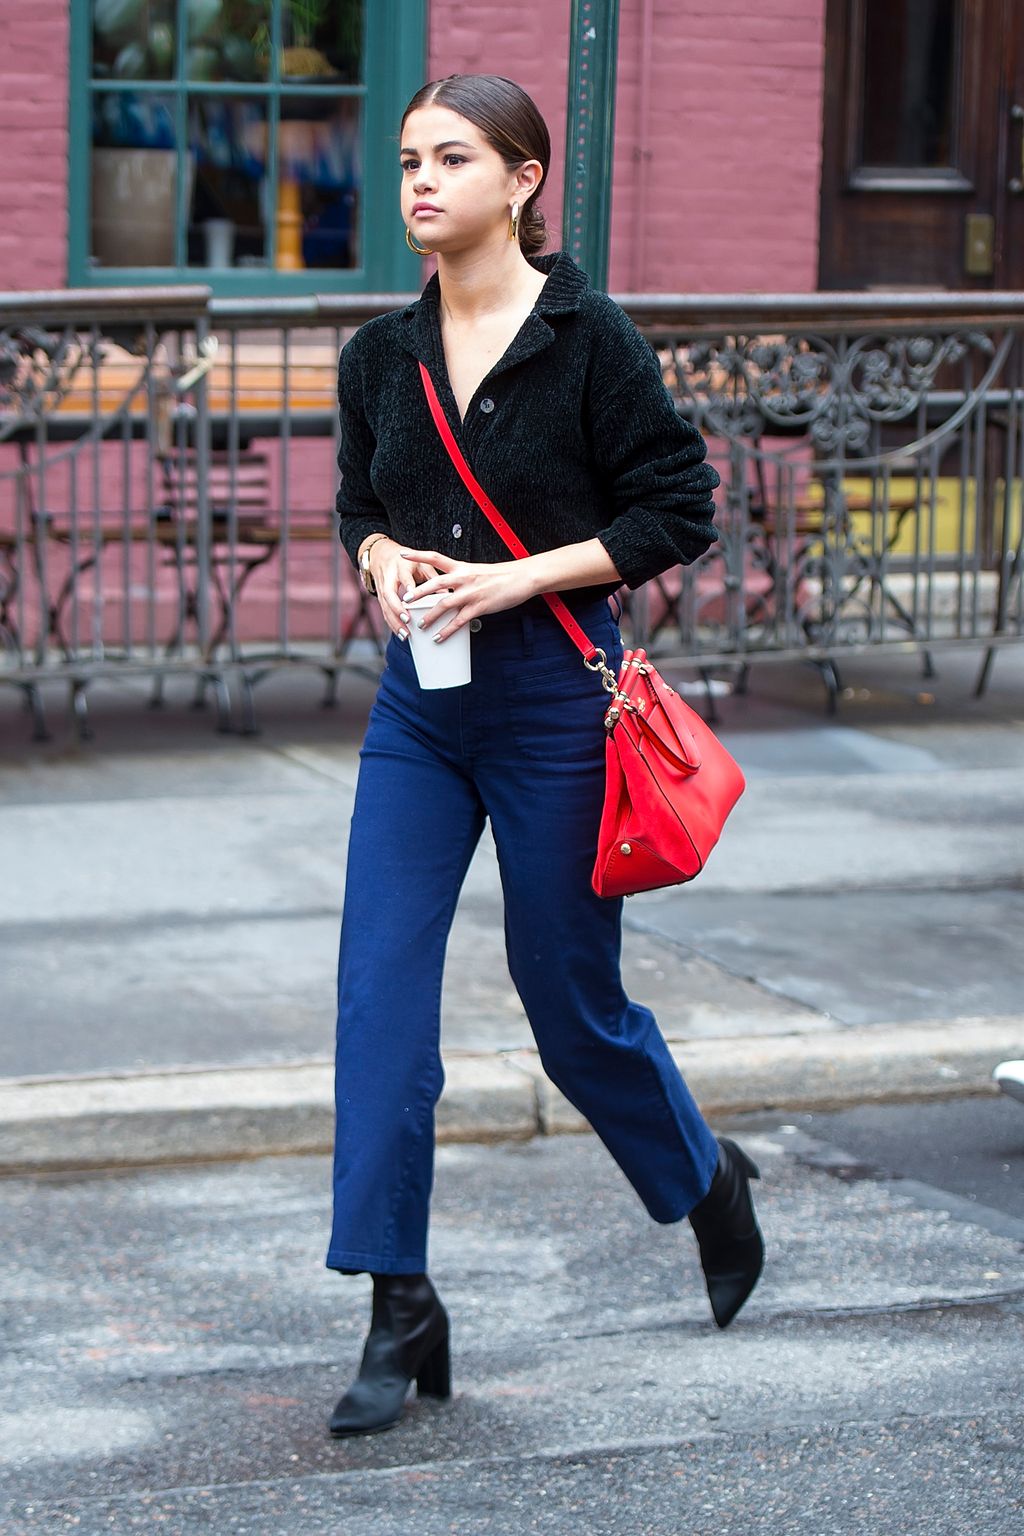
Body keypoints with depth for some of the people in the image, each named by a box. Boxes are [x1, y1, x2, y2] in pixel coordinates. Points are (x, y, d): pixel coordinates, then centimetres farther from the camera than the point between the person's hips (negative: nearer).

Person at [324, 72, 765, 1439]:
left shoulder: (592, 340, -11)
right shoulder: (381, 357, 4)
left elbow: (678, 511, -8)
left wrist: (520, 575, -17)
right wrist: (382, 556, -5)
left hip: (553, 705, -4)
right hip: (418, 709, 4)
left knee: (572, 1000, 8)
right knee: (379, 994, -6)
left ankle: (705, 1179, 38)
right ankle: (401, 1313, 0)